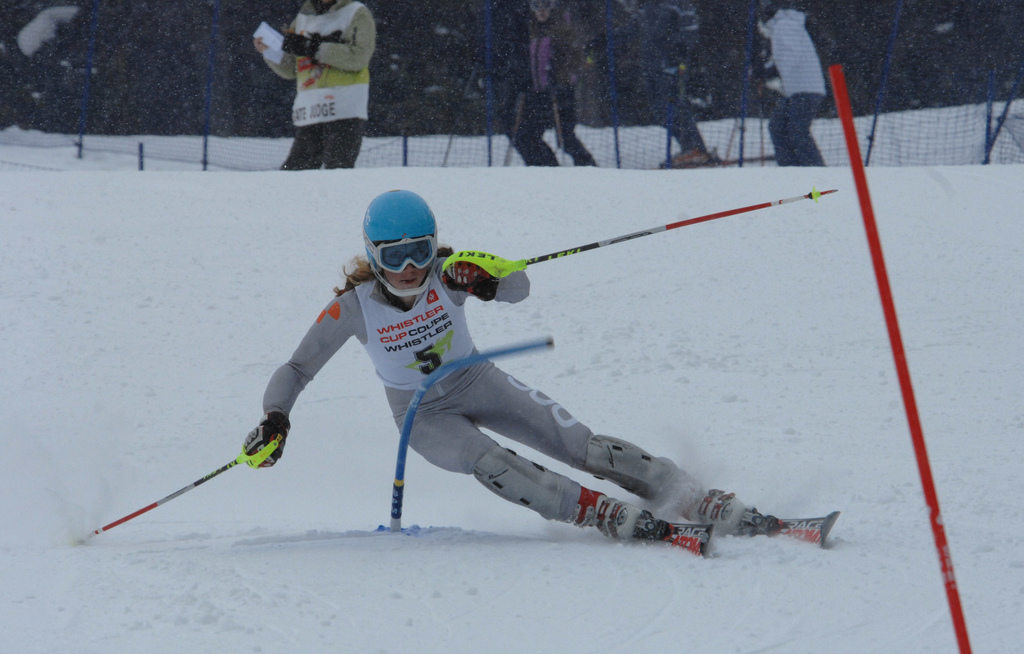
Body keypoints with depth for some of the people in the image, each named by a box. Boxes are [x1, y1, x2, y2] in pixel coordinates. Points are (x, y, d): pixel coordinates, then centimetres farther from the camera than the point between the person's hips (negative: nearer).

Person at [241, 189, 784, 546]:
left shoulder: (446, 276, -21)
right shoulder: (353, 307, -22)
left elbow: (520, 288, -31)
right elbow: (296, 370, -16)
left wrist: (488, 282, -53)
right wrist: (274, 420, -34)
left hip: (476, 382, 1)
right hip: (423, 413, -1)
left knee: (582, 445, -11)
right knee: (489, 463, -32)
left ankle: (708, 505, -12)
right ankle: (612, 518, -37)